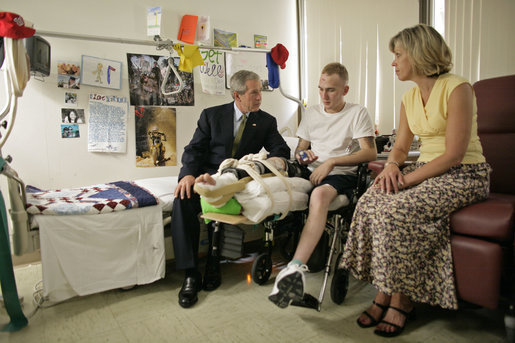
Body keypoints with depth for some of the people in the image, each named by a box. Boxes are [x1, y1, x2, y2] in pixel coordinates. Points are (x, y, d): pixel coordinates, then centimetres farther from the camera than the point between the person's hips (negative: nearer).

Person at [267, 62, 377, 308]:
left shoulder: (358, 113, 7)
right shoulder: (312, 113, 22)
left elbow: (370, 152, -5)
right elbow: (299, 149, 25)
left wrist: (331, 162, -14)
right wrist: (302, 156, -1)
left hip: (341, 175, -5)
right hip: (311, 172, 5)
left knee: (319, 195, -40)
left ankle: (296, 266, -48)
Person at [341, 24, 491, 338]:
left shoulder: (458, 89, -12)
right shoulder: (410, 97, 12)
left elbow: (453, 154, -18)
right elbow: (401, 146, 16)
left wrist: (408, 178, -20)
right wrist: (392, 165, -6)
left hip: (465, 174, -7)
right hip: (425, 170, 7)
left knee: (396, 211, -30)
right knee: (369, 203, -19)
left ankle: (402, 300, -12)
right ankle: (383, 294, -12)